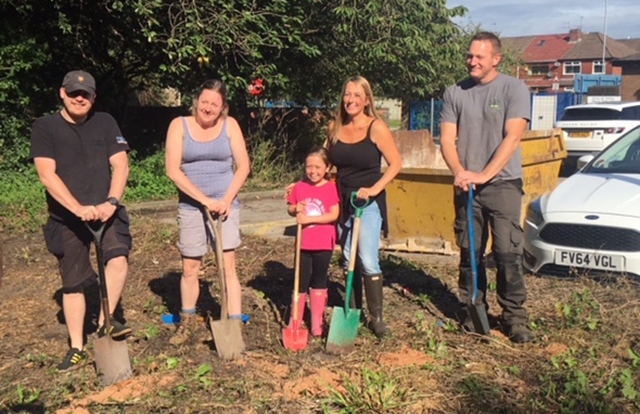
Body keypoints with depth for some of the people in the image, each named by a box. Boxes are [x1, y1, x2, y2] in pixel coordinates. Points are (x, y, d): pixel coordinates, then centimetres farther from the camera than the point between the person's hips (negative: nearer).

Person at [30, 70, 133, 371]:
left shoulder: (105, 123, 4)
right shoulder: (45, 127, -2)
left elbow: (120, 165, -4)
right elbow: (47, 175, -13)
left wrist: (111, 202, -21)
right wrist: (79, 208, -25)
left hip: (105, 211, 1)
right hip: (66, 218, 0)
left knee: (118, 257, -26)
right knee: (73, 283, 7)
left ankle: (105, 322, -8)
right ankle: (77, 347, 21)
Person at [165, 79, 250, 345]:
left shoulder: (229, 125, 2)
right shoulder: (179, 125, -2)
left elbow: (243, 166, 1)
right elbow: (173, 170, -10)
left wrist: (227, 199, -11)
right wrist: (204, 199, -15)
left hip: (225, 204, 0)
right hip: (191, 206, 1)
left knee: (228, 266, -4)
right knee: (190, 267, 9)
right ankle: (187, 322, 29)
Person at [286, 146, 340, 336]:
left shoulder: (330, 188, -9)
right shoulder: (300, 187, 0)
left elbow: (334, 215, -16)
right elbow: (290, 209, 8)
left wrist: (309, 218, -22)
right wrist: (295, 209, -15)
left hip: (324, 244, -2)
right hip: (303, 243, 2)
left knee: (319, 281, 13)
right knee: (301, 282, 7)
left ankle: (317, 321, 24)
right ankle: (294, 320, 20)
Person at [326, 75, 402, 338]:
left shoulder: (376, 128, -9)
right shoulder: (334, 128, 5)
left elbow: (395, 163, -10)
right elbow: (328, 163, 17)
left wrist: (374, 189, -19)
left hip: (368, 203, -5)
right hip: (342, 201, 5)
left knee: (368, 262, -10)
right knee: (348, 261, 12)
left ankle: (376, 316, 3)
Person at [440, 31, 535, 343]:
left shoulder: (514, 89, -2)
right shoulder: (455, 93, 8)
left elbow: (512, 138, -11)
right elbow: (447, 139, 4)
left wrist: (484, 175, -18)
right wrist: (459, 172, -14)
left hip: (503, 184, -3)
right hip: (466, 187, 3)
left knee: (508, 253, -6)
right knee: (469, 253, 9)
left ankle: (515, 318, 4)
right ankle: (471, 312, 20)